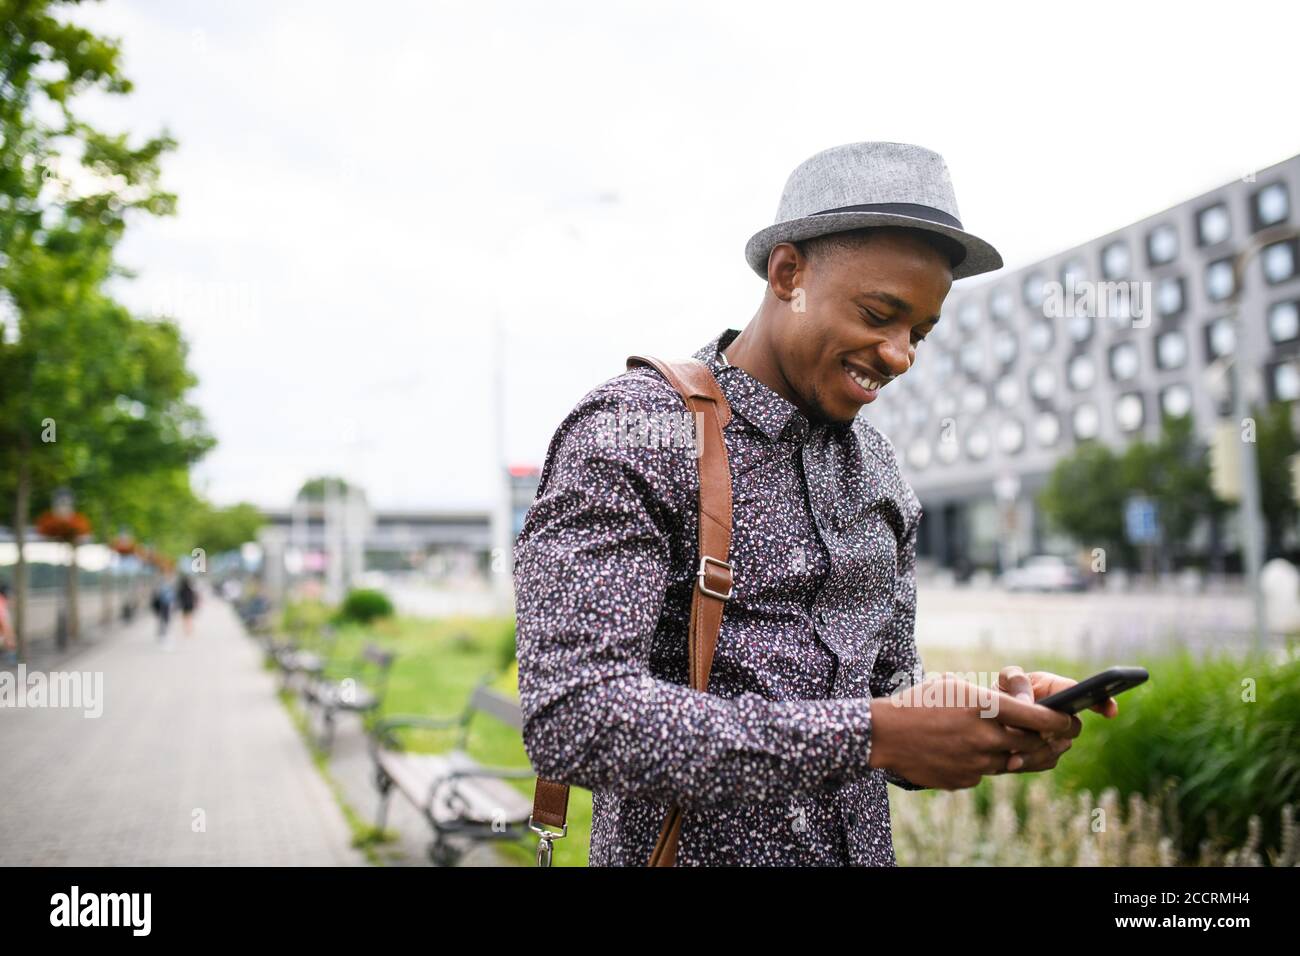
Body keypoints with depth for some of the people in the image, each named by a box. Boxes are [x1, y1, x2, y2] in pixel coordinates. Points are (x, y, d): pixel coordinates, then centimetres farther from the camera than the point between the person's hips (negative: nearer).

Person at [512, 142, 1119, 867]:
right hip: (692, 849, -6)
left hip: (863, 847, 6)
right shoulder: (627, 433, -16)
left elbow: (888, 693, 10)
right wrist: (871, 735, -28)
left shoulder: (875, 465, 5)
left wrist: (995, 721, -12)